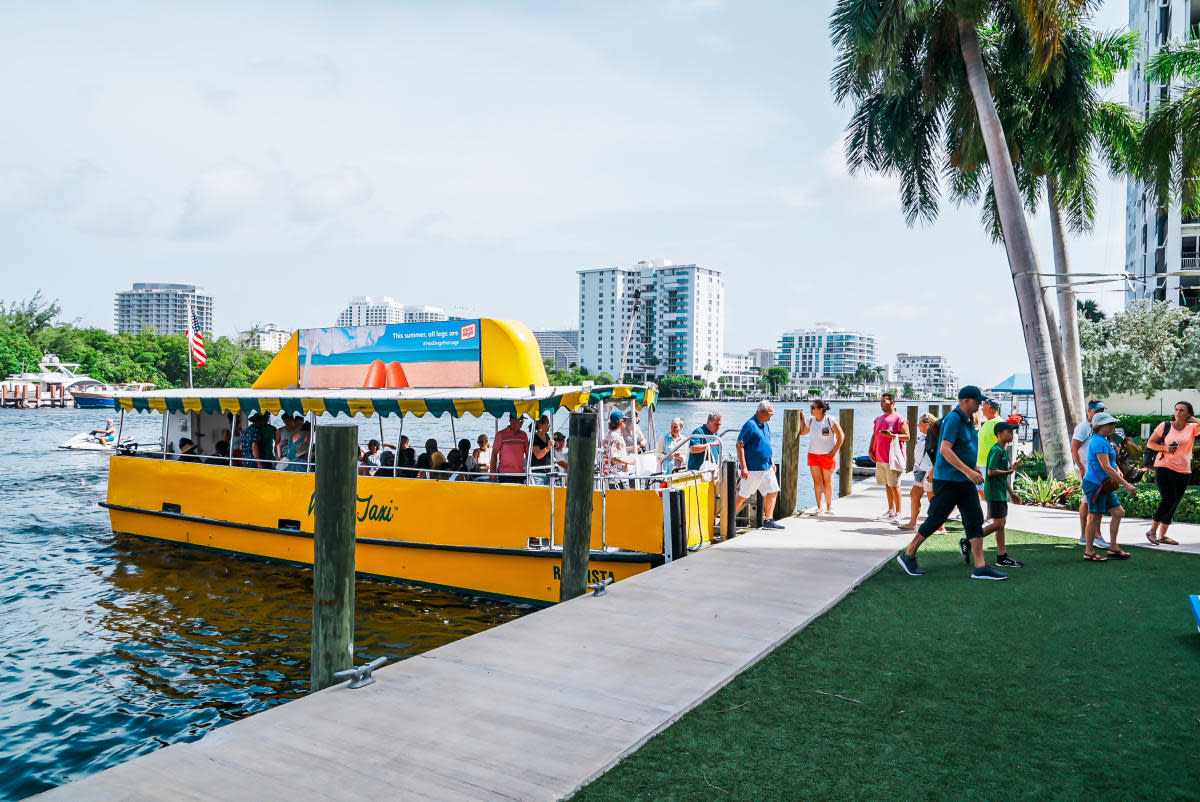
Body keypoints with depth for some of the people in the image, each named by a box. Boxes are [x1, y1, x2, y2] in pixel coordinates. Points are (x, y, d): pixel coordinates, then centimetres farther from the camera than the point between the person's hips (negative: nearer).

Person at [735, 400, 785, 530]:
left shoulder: (766, 425, 12)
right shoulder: (750, 425, -15)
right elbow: (739, 445, -17)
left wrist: (772, 463, 21)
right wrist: (743, 467, -21)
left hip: (767, 467, 9)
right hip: (753, 469, -9)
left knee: (773, 491, 6)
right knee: (743, 495, -2)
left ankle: (768, 520, 14)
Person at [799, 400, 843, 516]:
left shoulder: (830, 421, -9)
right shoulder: (811, 421, 4)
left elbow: (841, 436, -6)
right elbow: (802, 432, 19)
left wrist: (834, 452, -9)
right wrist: (802, 418, 6)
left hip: (827, 455, -4)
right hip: (813, 454, 4)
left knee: (827, 482, 4)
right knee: (817, 481, 3)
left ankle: (829, 506, 18)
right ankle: (819, 508, 8)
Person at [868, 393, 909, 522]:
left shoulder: (899, 419, -5)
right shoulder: (879, 419, 17)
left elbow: (907, 436, -10)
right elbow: (874, 435, 21)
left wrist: (892, 435, -24)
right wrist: (870, 449, 8)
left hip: (892, 458, -7)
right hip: (879, 458, 7)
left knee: (894, 485, -5)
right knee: (887, 484, 13)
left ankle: (898, 514, -1)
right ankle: (891, 511, 21)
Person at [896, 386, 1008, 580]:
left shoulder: (968, 421, 14)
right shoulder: (953, 419, -15)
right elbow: (945, 450, -25)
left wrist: (972, 470, 22)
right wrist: (968, 471, -27)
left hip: (965, 481, 9)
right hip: (948, 480, -9)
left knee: (975, 520, 2)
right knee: (935, 520, -2)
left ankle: (981, 567, 2)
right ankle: (908, 555, 12)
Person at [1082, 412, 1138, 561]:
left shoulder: (1103, 441, 15)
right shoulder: (1099, 442, -18)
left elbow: (1110, 464, 25)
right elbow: (1106, 467, -23)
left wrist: (1117, 473, 3)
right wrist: (1126, 485, -22)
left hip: (1104, 485, 10)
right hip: (1095, 483, -10)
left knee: (1118, 512, 11)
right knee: (1095, 516, -3)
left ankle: (1113, 547, 19)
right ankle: (1089, 552, 7)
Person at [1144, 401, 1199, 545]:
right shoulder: (1165, 426, 1)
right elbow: (1150, 443, 4)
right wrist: (1164, 448, -12)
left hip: (1184, 471, 4)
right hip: (1164, 467, -4)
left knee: (1174, 504, 7)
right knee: (1169, 500, -16)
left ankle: (1162, 536, 16)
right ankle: (1152, 531, -3)